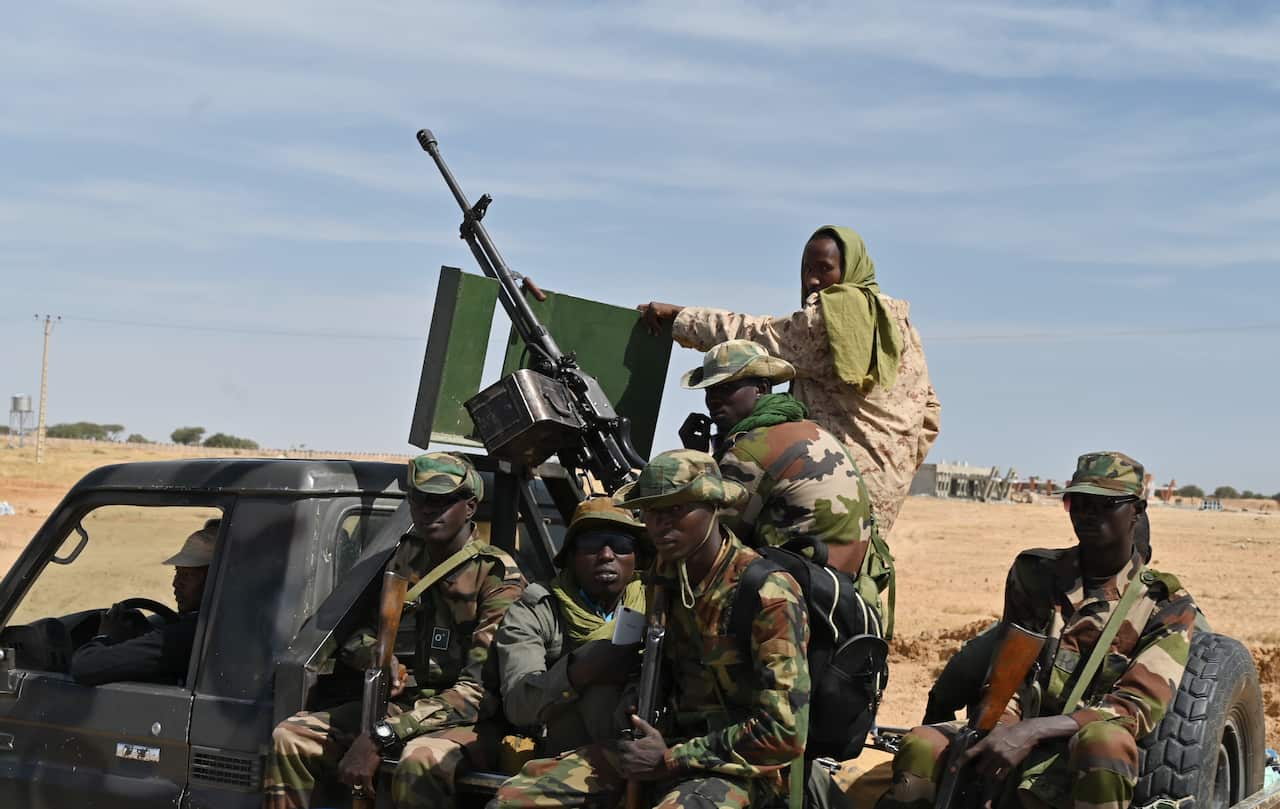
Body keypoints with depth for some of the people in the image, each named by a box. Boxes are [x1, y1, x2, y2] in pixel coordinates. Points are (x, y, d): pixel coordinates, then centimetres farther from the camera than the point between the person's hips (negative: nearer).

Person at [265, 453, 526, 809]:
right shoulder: (408, 557, 10)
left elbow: (480, 688, -21)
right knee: (290, 737, -7)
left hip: (465, 718, -7)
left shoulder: (497, 576, -13)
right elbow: (365, 632, 21)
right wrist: (377, 656, -7)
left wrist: (381, 736, -27)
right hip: (403, 699, 7)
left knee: (420, 760, -39)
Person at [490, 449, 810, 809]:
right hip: (671, 740, 7)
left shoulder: (769, 595, -16)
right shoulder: (665, 575, 7)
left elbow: (784, 733, -18)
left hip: (738, 765, -7)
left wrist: (671, 759, -15)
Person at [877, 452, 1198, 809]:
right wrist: (1001, 731, -14)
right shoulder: (1034, 574, 12)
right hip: (1019, 741, 3)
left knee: (1104, 739, -39)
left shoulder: (1168, 606, 3)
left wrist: (1032, 732, -24)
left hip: (1094, 762, -3)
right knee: (921, 747, -27)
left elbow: (1139, 706, -10)